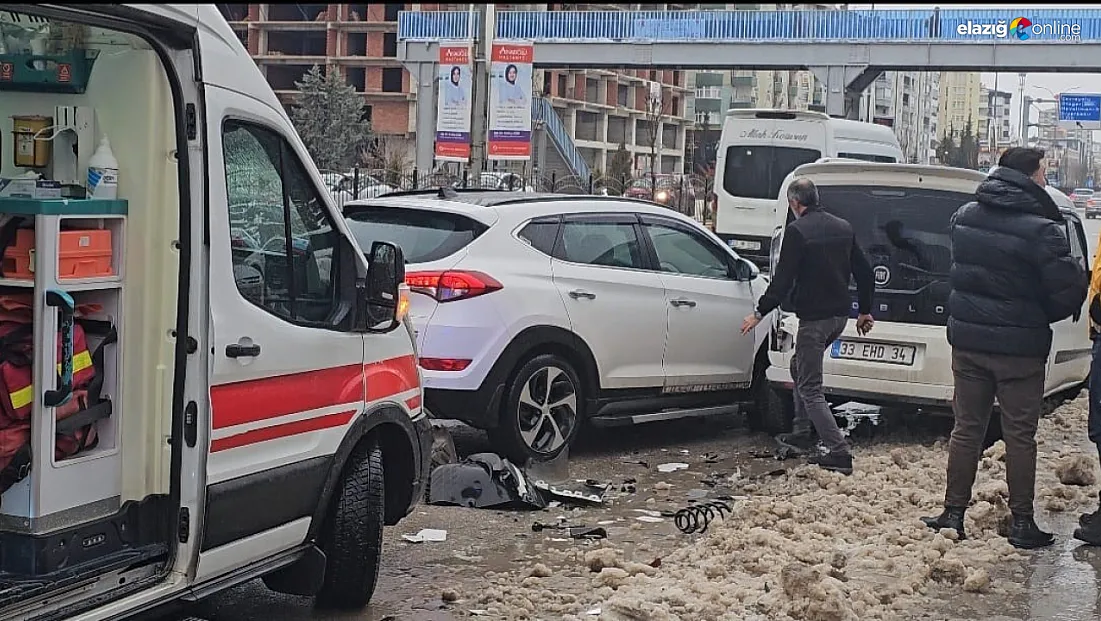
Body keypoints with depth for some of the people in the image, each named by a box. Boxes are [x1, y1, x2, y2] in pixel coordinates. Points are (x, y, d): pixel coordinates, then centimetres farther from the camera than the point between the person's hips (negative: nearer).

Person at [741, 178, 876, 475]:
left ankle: (840, 453, -11)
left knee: (809, 388, -3)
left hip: (814, 317, -8)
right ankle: (803, 432, 31)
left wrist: (760, 313, -4)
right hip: (840, 316, 8)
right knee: (800, 366, 27)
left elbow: (783, 281, -16)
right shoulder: (843, 228, 10)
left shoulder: (797, 231, -13)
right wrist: (864, 311, 25)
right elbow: (865, 273, 14)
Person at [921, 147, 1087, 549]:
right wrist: (1040, 315, 2)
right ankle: (1021, 523, 11)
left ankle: (953, 514, 16)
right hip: (1019, 347, -5)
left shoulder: (964, 217, 2)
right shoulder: (1041, 229, -18)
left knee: (967, 428, 13)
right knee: (1019, 434, 5)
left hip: (968, 340, 5)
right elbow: (1067, 290, -16)